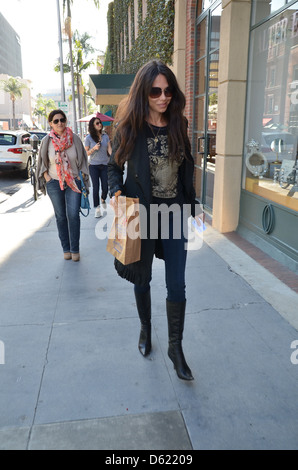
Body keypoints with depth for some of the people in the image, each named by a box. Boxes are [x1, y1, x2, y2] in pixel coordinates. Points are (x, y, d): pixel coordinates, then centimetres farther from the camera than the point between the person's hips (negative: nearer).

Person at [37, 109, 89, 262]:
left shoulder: (74, 139, -1)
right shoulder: (46, 141, 0)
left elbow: (82, 160, 6)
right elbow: (42, 163, 9)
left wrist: (81, 177, -1)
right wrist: (47, 178, -2)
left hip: (74, 182, -1)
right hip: (54, 183, 1)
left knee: (73, 215, -7)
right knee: (61, 216, 7)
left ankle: (75, 249, 7)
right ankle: (66, 249, 19)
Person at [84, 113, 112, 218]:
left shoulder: (105, 136, 6)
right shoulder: (89, 138, -1)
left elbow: (109, 149, 0)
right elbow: (86, 153, 2)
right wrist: (94, 148, -16)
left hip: (105, 165, 2)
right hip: (94, 166, -2)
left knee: (105, 187, 1)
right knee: (96, 187, -3)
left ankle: (103, 200, 34)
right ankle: (97, 208, 7)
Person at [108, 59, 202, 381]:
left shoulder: (178, 125, 2)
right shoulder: (130, 128, -6)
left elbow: (186, 169, 9)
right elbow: (114, 166, 3)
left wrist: (191, 206, 8)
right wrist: (116, 192, -17)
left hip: (174, 214, 2)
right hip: (141, 214, -1)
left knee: (177, 285, 2)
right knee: (142, 279, 14)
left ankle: (175, 346, 20)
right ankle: (145, 329, 41)